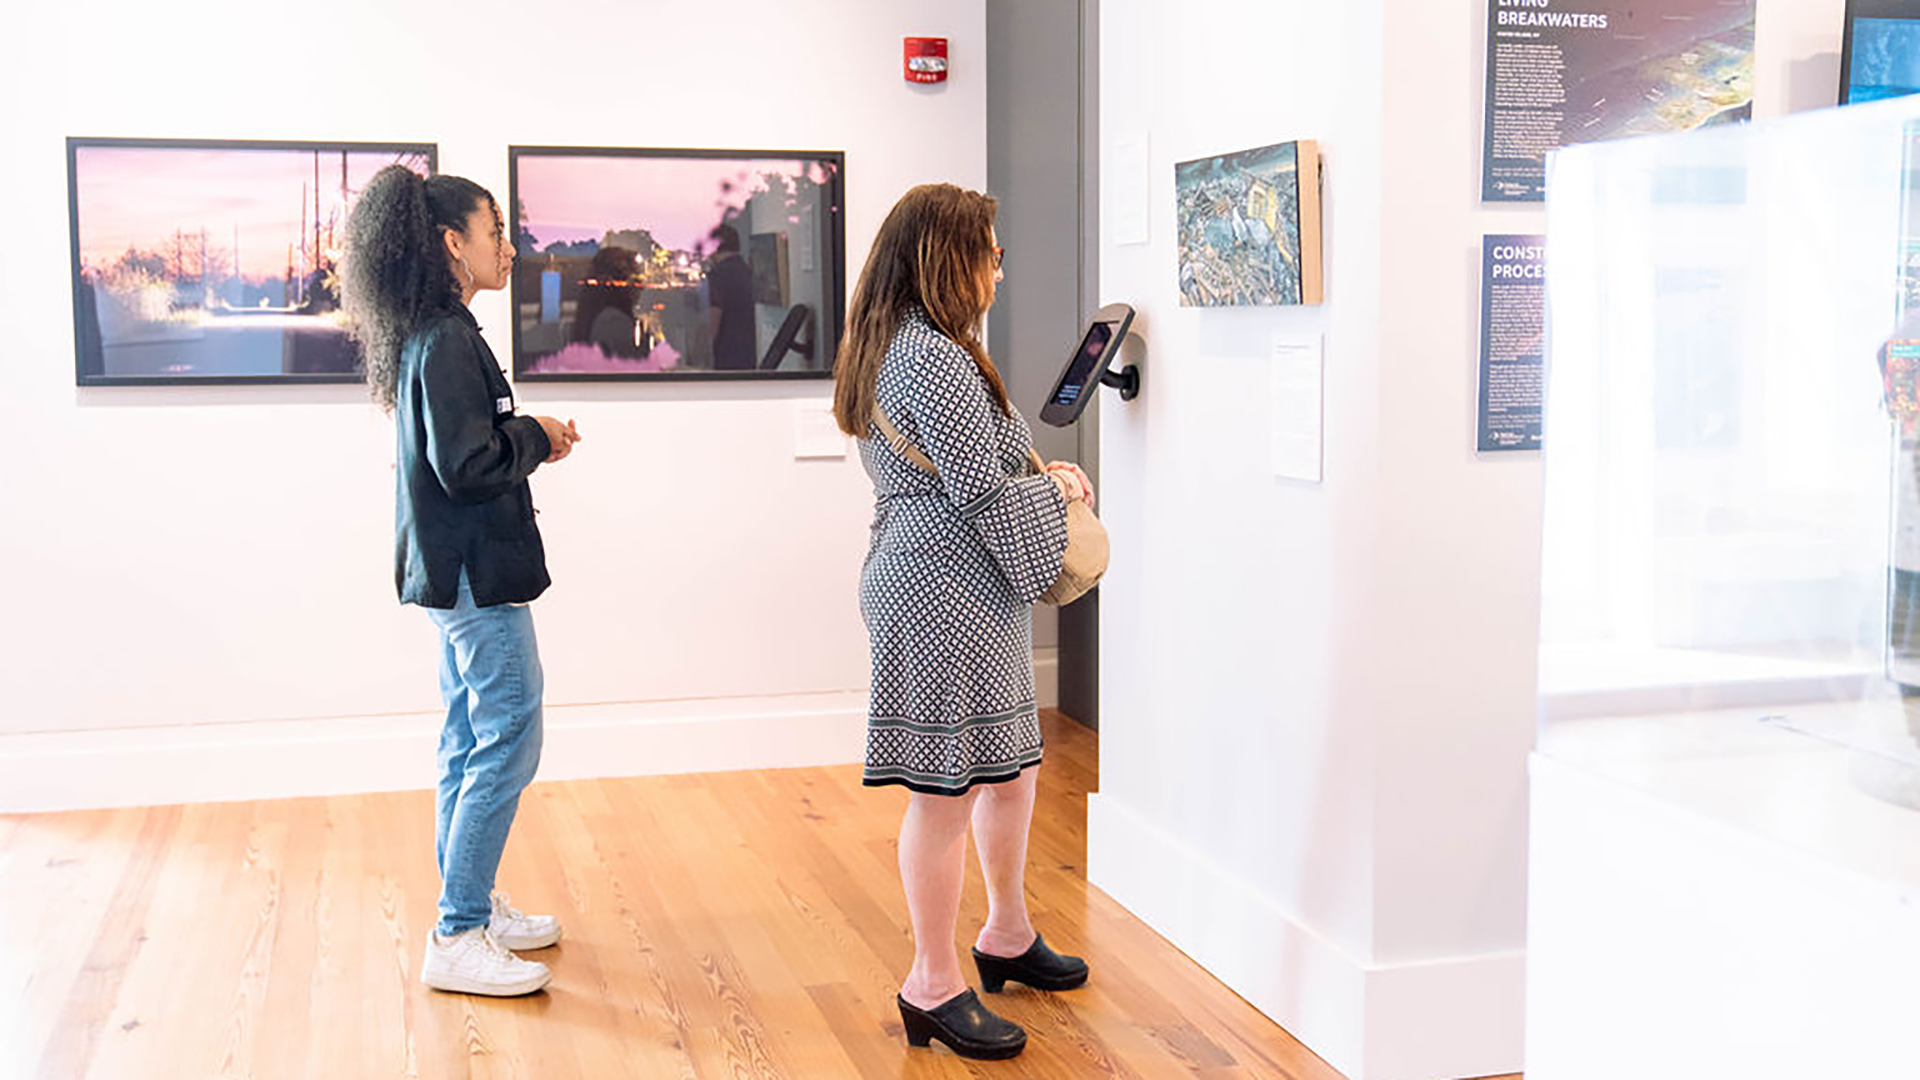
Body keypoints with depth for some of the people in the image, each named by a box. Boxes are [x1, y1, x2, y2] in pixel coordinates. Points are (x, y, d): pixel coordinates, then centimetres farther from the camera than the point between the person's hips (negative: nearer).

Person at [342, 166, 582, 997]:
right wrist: (538, 437, -8)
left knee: (472, 741, 16)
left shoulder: (424, 336, 13)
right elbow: (467, 466, -23)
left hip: (452, 572, 11)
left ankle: (469, 906, 27)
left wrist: (530, 442, 8)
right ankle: (458, 938, -2)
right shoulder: (449, 341, -18)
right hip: (476, 573, -11)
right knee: (508, 741, -7)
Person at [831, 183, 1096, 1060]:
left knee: (1010, 761, 21)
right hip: (950, 592, -11)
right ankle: (934, 985, 10)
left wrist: (1038, 470, 10)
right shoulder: (935, 358, -19)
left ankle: (1008, 936, 36)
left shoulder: (890, 347, 15)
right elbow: (982, 492, -20)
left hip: (920, 579, 11)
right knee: (947, 786, -2)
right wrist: (1055, 489, -1)